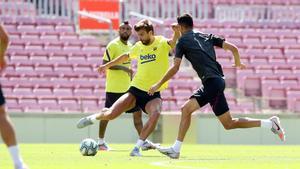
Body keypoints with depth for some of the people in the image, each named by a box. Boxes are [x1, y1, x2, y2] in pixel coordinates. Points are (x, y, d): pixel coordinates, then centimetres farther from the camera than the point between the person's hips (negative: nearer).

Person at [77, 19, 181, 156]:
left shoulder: (162, 43, -6)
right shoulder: (139, 46, 5)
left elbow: (174, 41, -28)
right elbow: (126, 56, 26)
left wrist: (176, 32, -50)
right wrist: (107, 65, 34)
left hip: (154, 94, -3)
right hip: (136, 89, 3)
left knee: (155, 114, -34)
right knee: (111, 114, -8)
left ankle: (137, 148, -23)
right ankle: (92, 118, 28)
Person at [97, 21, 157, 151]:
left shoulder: (130, 46, 12)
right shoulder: (113, 45, -12)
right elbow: (105, 63, -17)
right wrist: (123, 68, -24)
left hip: (128, 87, 7)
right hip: (113, 88, -7)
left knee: (137, 112, 1)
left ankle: (143, 141, 3)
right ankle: (100, 141, 13)